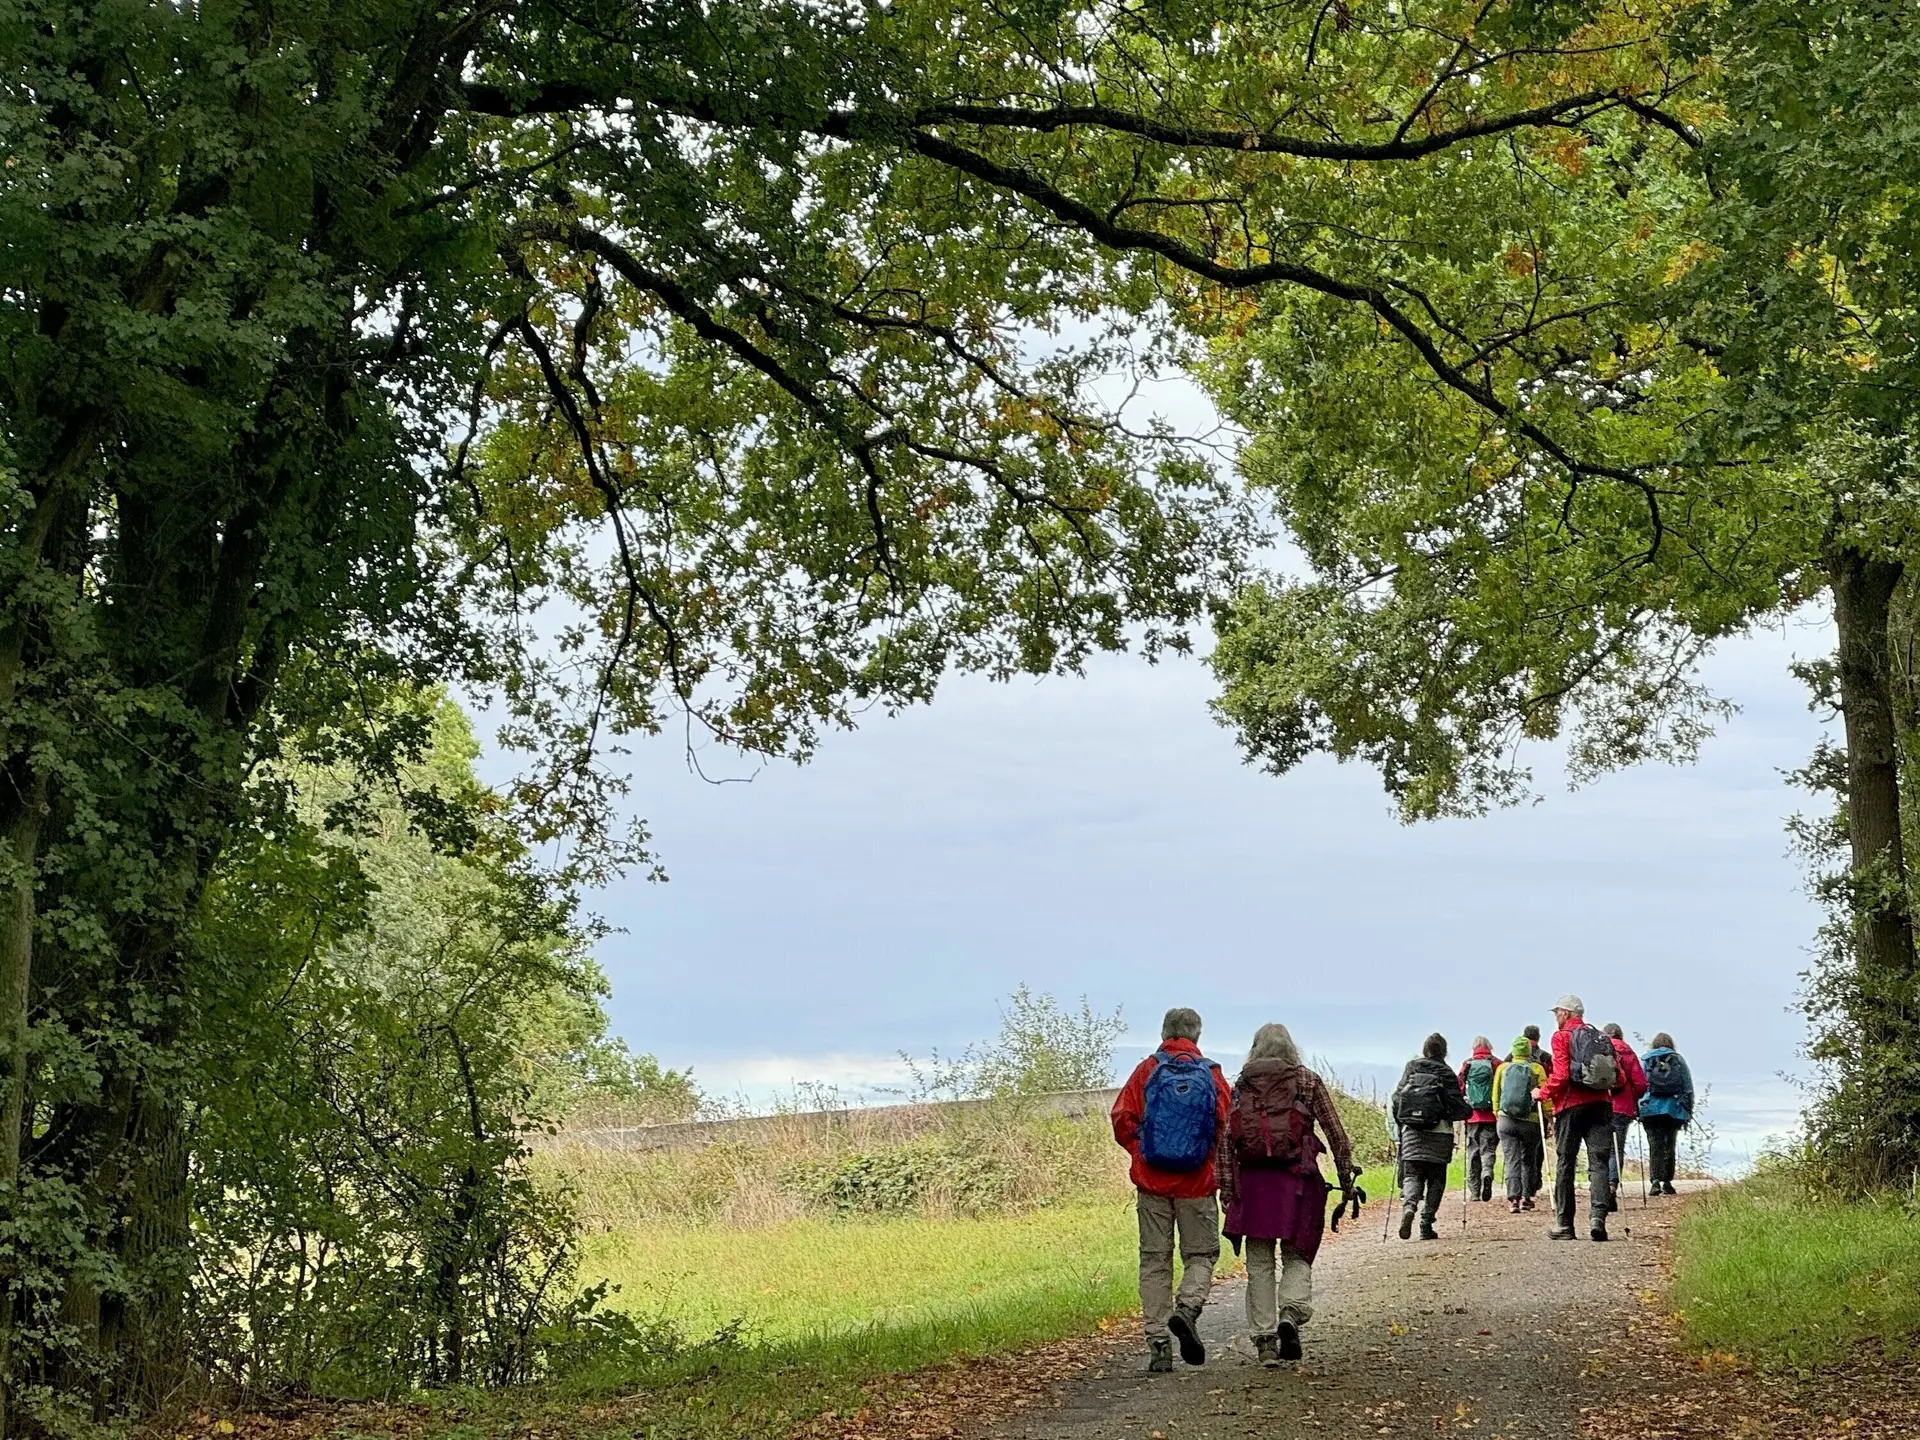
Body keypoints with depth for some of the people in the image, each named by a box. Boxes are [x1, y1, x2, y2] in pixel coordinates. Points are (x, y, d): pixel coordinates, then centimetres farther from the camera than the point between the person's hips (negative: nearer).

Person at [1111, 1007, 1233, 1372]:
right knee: (1201, 1254, 11)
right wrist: (1215, 1161, 11)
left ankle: (1158, 1344, 1)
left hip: (1152, 1181, 1)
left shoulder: (1147, 1071, 1)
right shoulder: (1211, 1075, 0)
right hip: (1197, 1183, -1)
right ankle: (1187, 1308, -17)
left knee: (1154, 1260, 7)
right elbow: (1228, 1126, -7)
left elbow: (1122, 1119, -5)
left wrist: (1141, 1152, 10)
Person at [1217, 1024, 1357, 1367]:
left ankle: (1265, 1341, 5)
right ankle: (1291, 1315, -15)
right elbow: (1335, 1133, 1)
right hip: (1296, 1181, -1)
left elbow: (1225, 1139, 1)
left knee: (1259, 1263, 8)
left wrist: (1225, 1188, 3)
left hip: (1252, 1181, 1)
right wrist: (1346, 1177, 7)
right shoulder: (1308, 1081, 5)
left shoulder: (1241, 1087, 8)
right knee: (1296, 1257, 11)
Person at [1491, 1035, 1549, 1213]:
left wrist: (1497, 1115, 22)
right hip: (1531, 1123, -1)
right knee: (1529, 1160, 16)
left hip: (1505, 1121, 1)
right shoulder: (1537, 1069, 0)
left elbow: (1495, 1096, 11)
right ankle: (1526, 1197, 17)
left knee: (1512, 1160, -2)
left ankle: (1513, 1197, -18)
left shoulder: (1503, 1068, 6)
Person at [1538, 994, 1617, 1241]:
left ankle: (1564, 1225, 8)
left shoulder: (1562, 1036, -2)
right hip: (1600, 1104, 4)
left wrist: (1542, 1093, 3)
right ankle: (1597, 1218, -17)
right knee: (1599, 1162, 0)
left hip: (1571, 1105, -4)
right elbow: (1617, 1076, 11)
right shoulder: (1601, 1037, 15)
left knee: (1565, 1165, 5)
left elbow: (1560, 1076, -11)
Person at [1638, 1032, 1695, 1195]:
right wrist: (1688, 1113, 13)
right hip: (1674, 1111, 1)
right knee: (1669, 1146, 10)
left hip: (1650, 1109, -1)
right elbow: (1688, 1088, 8)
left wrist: (1636, 1109, 3)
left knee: (1655, 1146, -3)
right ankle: (1667, 1182, 10)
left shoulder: (1645, 1060, 6)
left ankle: (1655, 1180, -18)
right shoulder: (1678, 1060, 9)